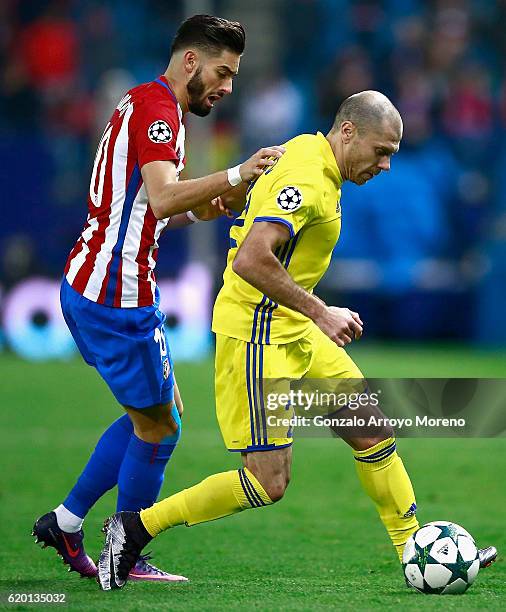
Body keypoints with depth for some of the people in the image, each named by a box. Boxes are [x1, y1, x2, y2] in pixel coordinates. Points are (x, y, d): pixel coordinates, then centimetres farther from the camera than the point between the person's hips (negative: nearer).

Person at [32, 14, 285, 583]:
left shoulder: (145, 104, 19)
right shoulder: (156, 104, -14)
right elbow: (162, 196, -29)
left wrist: (198, 211, 9)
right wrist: (234, 176, -33)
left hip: (88, 287, 10)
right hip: (117, 296, -10)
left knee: (160, 411, 18)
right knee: (158, 428, 1)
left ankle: (65, 522, 20)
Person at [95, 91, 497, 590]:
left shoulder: (306, 151, 9)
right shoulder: (307, 181, -21)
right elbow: (251, 261, -31)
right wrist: (320, 313, -23)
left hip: (294, 332, 10)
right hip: (256, 337, -10)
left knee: (373, 432, 9)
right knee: (267, 483, -9)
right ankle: (135, 528, 0)